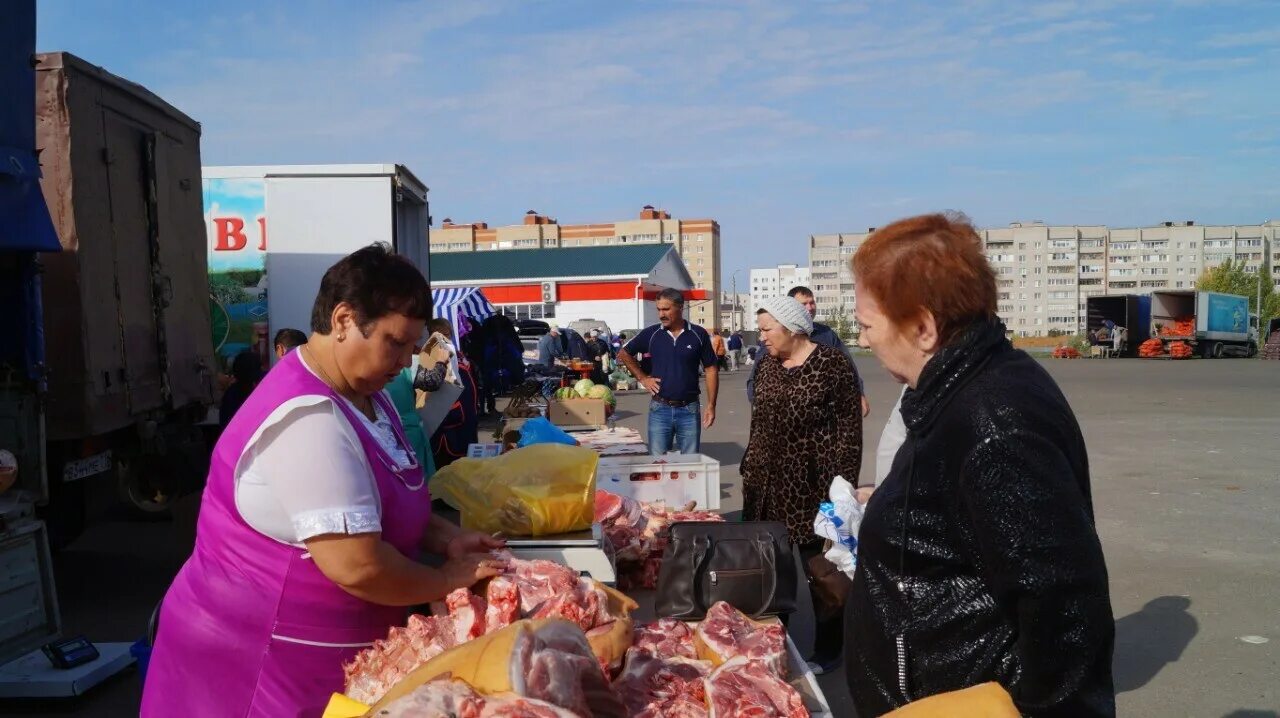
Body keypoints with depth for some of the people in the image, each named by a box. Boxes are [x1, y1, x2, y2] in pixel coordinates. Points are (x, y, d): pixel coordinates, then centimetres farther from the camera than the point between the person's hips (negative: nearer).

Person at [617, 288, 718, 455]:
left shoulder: (698, 334, 0)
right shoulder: (651, 334, 1)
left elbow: (710, 369, 3)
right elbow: (624, 354, 13)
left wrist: (711, 405, -3)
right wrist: (642, 378, 3)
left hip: (689, 410, 0)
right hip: (660, 409, 0)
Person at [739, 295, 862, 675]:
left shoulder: (830, 363, -11)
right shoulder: (767, 364, 9)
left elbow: (849, 428, -11)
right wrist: (749, 469, 16)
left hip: (812, 486, -6)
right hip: (769, 483, 6)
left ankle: (827, 651, 19)